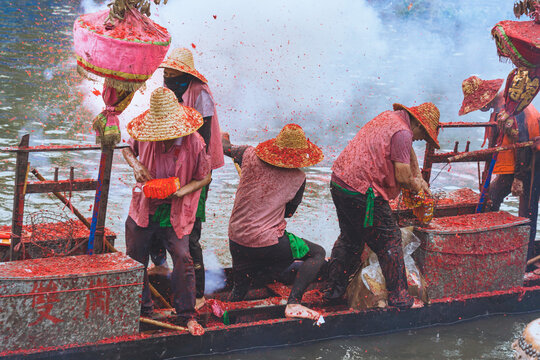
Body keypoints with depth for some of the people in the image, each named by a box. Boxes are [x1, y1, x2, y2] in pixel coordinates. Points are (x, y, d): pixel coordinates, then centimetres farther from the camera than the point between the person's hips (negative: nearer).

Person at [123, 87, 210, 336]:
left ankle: (187, 315, -2)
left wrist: (179, 192, -20)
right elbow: (127, 149, 14)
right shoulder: (146, 137, -8)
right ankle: (142, 311, 28)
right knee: (135, 261, 9)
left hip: (175, 213, -3)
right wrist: (136, 165, -9)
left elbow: (204, 177, -4)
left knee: (182, 259, -15)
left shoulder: (194, 143, -15)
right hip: (143, 209, 3)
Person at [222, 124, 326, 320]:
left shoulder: (250, 156, 0)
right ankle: (293, 304, -1)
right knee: (317, 253, 12)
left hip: (236, 239, 5)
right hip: (268, 242, -5)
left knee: (238, 291, 26)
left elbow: (226, 148, 21)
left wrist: (224, 136, 44)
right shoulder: (298, 178, -4)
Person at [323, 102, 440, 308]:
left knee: (350, 239, 23)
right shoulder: (402, 132, -15)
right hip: (361, 191, -9)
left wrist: (418, 177, 37)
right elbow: (402, 176, -16)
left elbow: (408, 151, 34)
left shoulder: (389, 117, 16)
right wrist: (416, 187, 5)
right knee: (389, 241, 2)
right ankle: (398, 298, 8)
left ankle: (334, 288, 29)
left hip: (339, 181, 10)